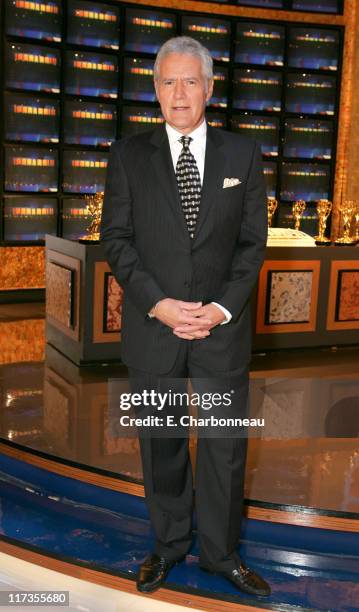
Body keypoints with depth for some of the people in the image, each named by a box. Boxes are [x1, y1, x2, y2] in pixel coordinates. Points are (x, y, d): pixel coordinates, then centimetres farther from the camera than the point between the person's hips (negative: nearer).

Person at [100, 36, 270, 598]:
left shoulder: (243, 154, 4)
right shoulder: (128, 155, 3)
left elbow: (253, 240, 2)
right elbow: (115, 238, -2)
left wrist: (224, 306, -10)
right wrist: (157, 304, -13)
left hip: (223, 327, 1)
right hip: (152, 327, 0)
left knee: (226, 445, 9)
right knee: (161, 445, 13)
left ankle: (220, 552, 29)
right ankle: (169, 544, 33)